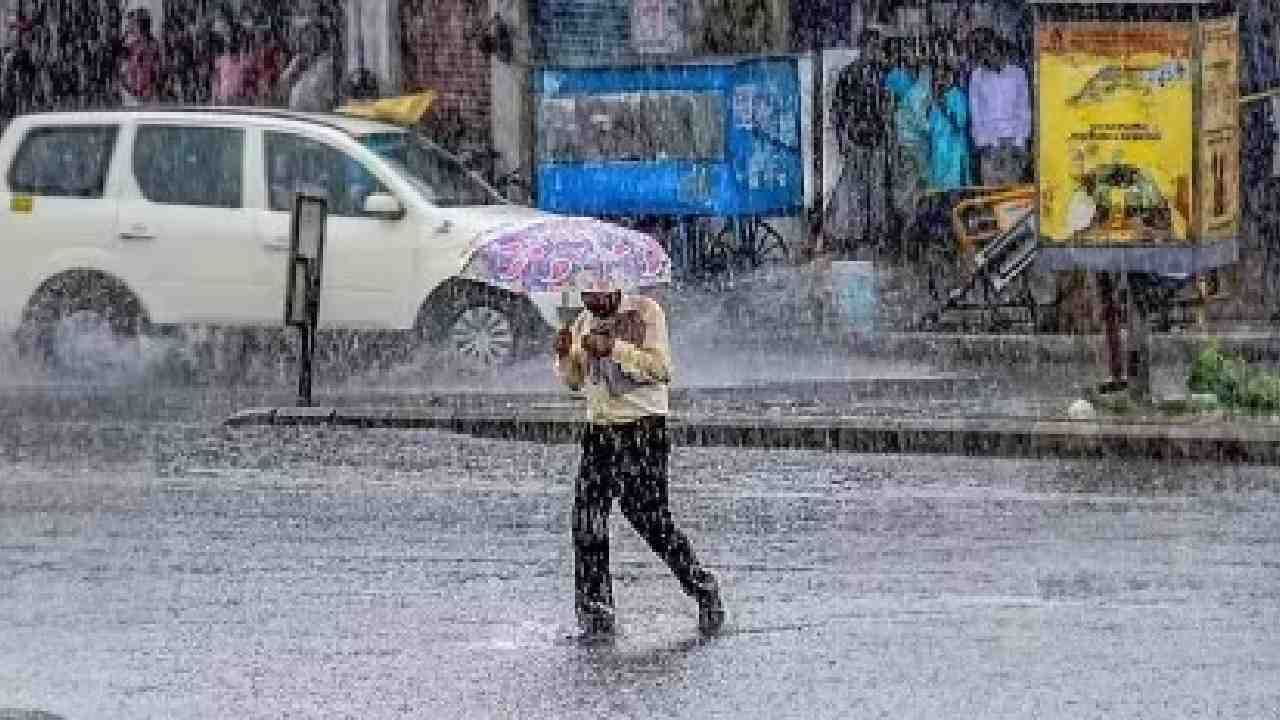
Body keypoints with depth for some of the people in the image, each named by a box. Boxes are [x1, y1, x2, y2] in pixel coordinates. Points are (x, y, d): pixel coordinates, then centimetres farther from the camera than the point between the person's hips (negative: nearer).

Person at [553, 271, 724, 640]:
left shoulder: (646, 312, -5)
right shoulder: (583, 323, 13)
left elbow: (660, 367, -14)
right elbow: (575, 380, 18)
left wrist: (613, 348, -22)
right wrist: (566, 354, -3)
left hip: (644, 430, -6)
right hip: (599, 431, 6)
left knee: (651, 519, -6)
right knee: (587, 522, -4)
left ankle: (704, 589, 14)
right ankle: (595, 614, 2)